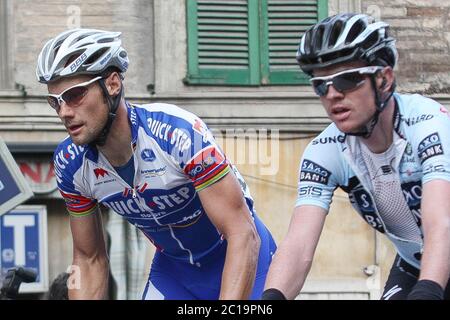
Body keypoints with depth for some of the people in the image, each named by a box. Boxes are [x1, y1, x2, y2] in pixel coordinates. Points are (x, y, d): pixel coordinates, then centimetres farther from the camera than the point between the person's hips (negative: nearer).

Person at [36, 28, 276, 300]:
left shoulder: (180, 133, -32)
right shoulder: (71, 164, -16)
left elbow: (243, 235, -33)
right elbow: (89, 260, -3)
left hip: (241, 261, -4)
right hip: (172, 267, 4)